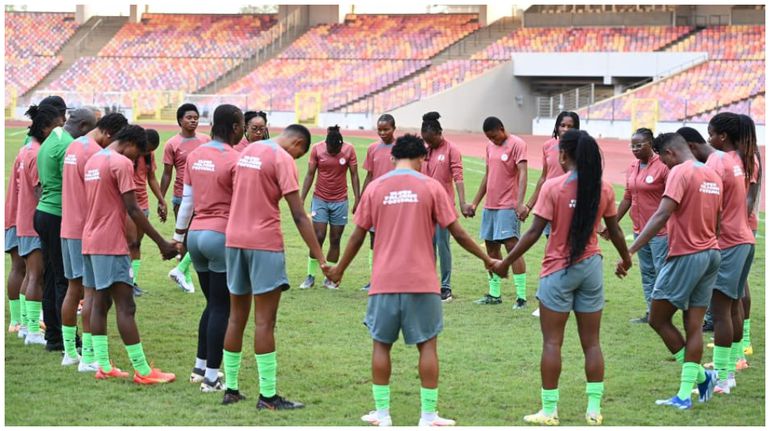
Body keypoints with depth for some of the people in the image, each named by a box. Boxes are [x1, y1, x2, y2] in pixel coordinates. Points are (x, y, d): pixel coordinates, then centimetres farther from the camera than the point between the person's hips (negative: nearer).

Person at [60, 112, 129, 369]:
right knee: (92, 290, -7)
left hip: (68, 229, 9)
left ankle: (69, 352, 18)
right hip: (87, 230, -9)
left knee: (73, 287, 14)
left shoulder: (74, 146, 14)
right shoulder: (96, 153, -16)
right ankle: (88, 357, -9)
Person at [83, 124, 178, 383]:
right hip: (111, 245, -9)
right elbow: (133, 210, -16)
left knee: (100, 303, 10)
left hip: (90, 242, 9)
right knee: (125, 306, -8)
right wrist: (162, 243, -12)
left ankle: (103, 367, 9)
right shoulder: (122, 164, -11)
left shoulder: (93, 161, 15)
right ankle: (142, 371, -8)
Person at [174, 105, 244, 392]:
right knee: (221, 308, 0)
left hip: (196, 233, 7)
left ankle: (200, 367, 25)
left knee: (212, 303, 19)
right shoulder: (234, 160, -14)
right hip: (222, 236, -7)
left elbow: (187, 200, 12)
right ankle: (212, 377, 2)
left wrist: (178, 236, 20)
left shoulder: (195, 156, 6)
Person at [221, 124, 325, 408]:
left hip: (234, 240, 7)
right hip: (264, 243, -7)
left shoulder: (249, 150, 14)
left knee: (237, 317, 13)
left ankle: (231, 389, 18)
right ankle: (268, 396, -4)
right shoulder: (283, 159, -10)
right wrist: (320, 257, -13)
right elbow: (299, 216, -14)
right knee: (264, 321, -5)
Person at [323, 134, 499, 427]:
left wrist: (339, 269, 21)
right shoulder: (430, 186, -1)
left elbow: (358, 235, 7)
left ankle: (382, 414, 12)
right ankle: (428, 416, 6)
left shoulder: (375, 187, 4)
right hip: (422, 281, -1)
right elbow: (456, 232, -1)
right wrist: (486, 259, 11)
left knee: (381, 344, 11)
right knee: (428, 345, 6)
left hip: (384, 281, 1)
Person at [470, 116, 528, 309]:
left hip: (508, 206, -8)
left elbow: (522, 174, -19)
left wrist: (520, 202, -30)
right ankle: (494, 294, 19)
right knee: (491, 247, 10)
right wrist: (475, 203, 21)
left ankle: (521, 296, -12)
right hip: (490, 205, 8)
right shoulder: (490, 146, 14)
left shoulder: (517, 144, -10)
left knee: (512, 245, -13)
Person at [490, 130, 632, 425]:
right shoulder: (603, 188, -1)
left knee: (552, 342, 4)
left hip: (558, 270, -4)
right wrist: (626, 259, 27)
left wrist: (506, 263, -6)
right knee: (591, 342, 10)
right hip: (591, 267, 4)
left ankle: (549, 411, 6)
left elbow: (535, 232, -14)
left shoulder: (553, 187, -14)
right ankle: (594, 409, 12)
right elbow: (614, 230, 9)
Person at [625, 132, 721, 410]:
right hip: (711, 254, 8)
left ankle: (701, 376, 6)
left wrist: (630, 251, -26)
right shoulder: (713, 175, 13)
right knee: (694, 325, 5)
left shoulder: (680, 172, -13)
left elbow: (662, 215, -23)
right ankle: (685, 395, 2)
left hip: (685, 256, -8)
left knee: (658, 319, 4)